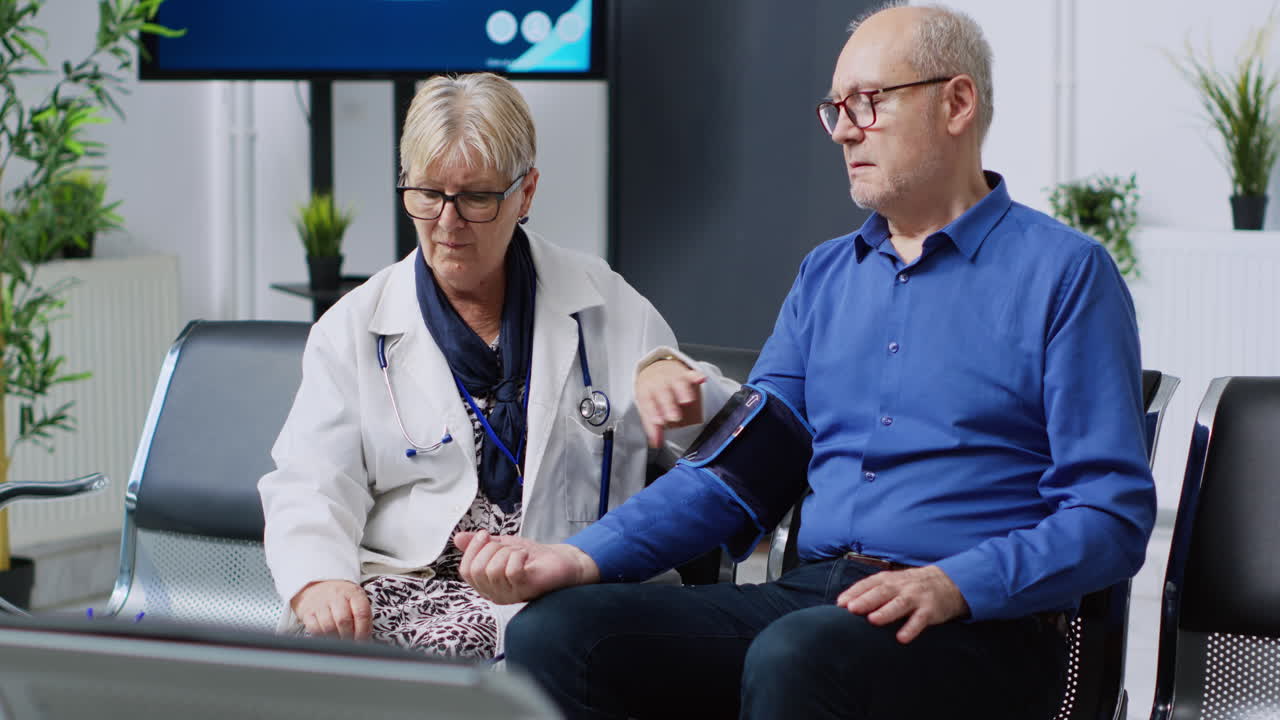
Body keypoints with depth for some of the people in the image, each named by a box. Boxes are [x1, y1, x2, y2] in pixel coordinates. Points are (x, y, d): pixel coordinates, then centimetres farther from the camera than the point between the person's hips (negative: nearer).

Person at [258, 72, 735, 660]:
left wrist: (671, 381, -12)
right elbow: (309, 489, 2)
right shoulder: (354, 329, 13)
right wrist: (319, 582, -21)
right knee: (317, 635, -34)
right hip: (401, 581, 1)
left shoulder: (602, 302, 14)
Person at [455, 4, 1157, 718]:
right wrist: (585, 557, -2)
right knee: (555, 632, -19)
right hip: (810, 597, 5)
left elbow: (1113, 514, -7)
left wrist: (954, 586, -23)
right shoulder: (825, 276, 20)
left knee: (796, 654, -38)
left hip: (981, 628, -5)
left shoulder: (1066, 274, 1)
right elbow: (736, 470, 14)